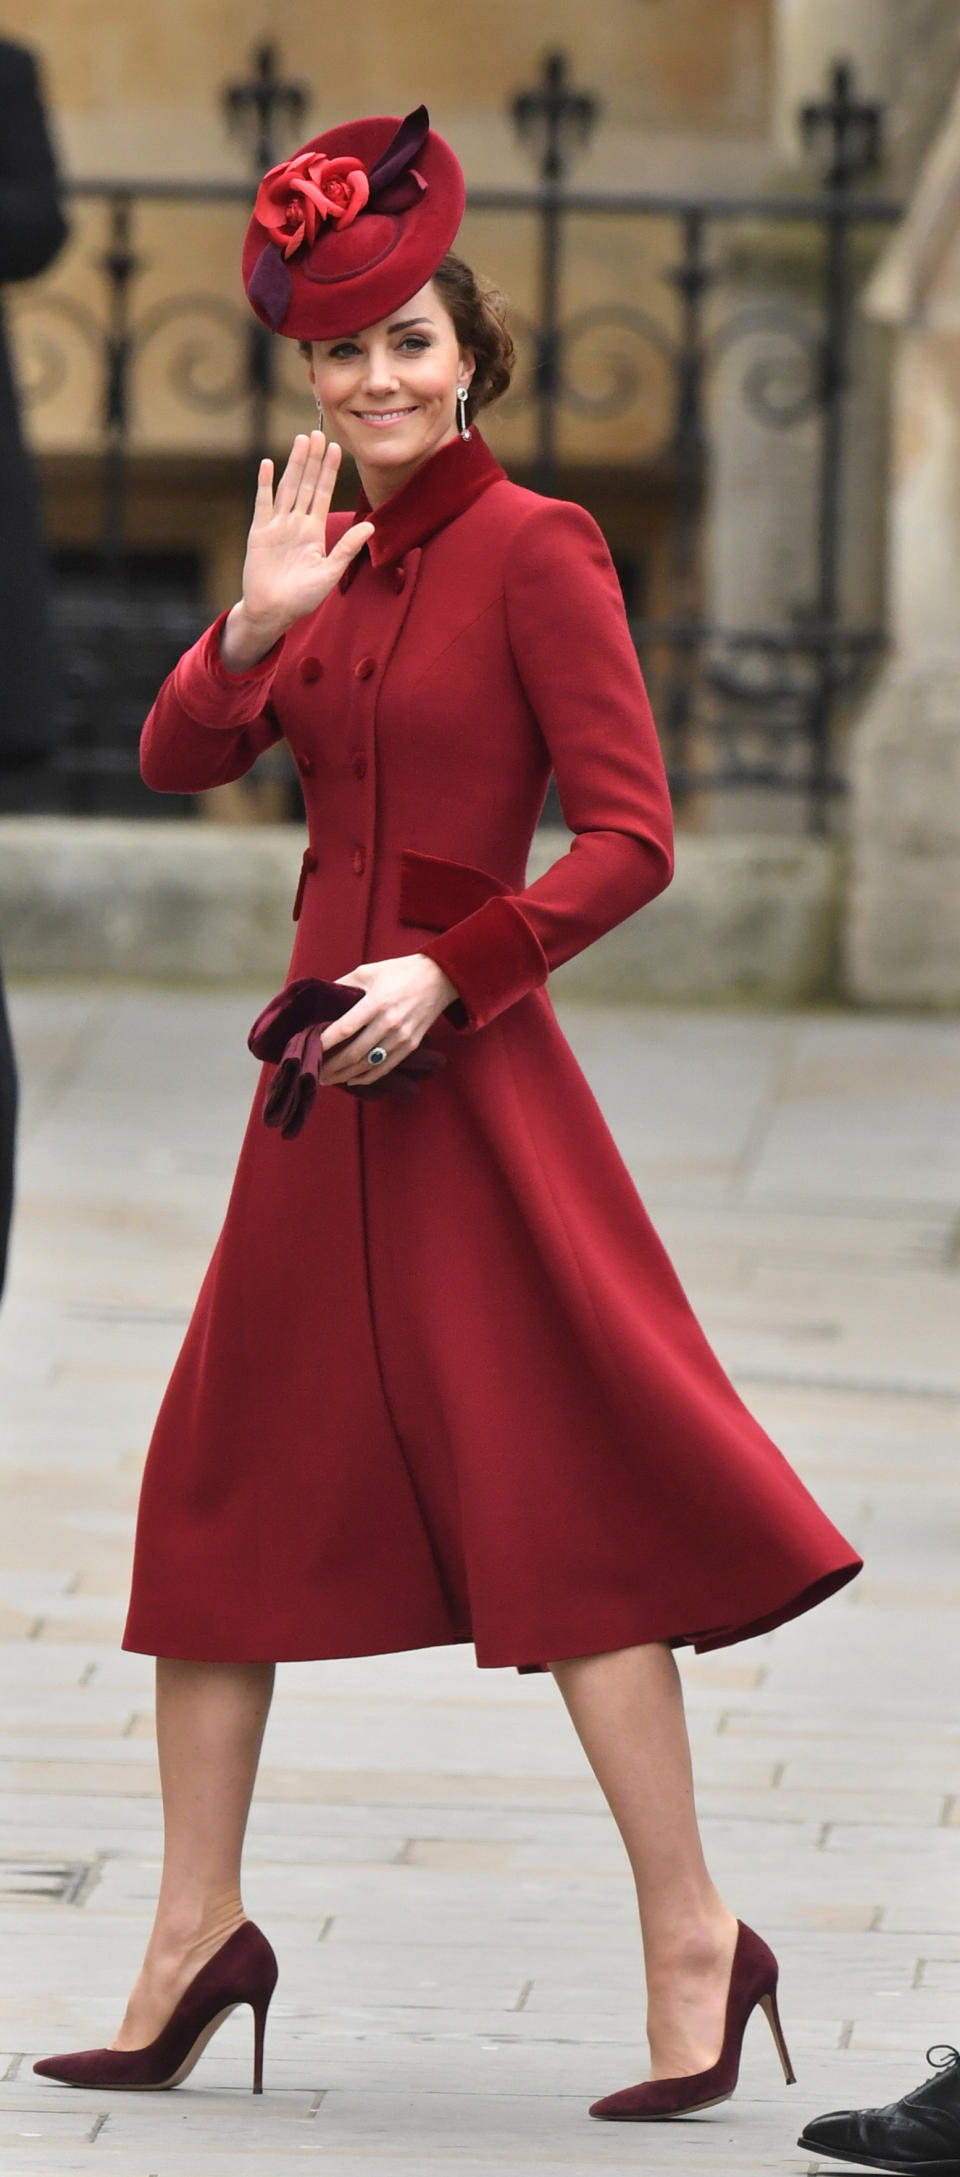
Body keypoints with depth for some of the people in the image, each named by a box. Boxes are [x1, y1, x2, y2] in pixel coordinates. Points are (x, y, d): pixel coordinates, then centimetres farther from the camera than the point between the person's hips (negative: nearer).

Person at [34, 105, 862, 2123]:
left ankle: (693, 1940, -2)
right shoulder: (342, 560, 12)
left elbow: (629, 837, -13)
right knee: (226, 1479, 9)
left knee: (555, 1494, -8)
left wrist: (448, 973, -20)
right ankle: (197, 1931, 17)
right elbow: (180, 760, 3)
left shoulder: (532, 551, -9)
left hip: (462, 1069, -8)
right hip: (327, 1062, 8)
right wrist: (255, 625, -13)